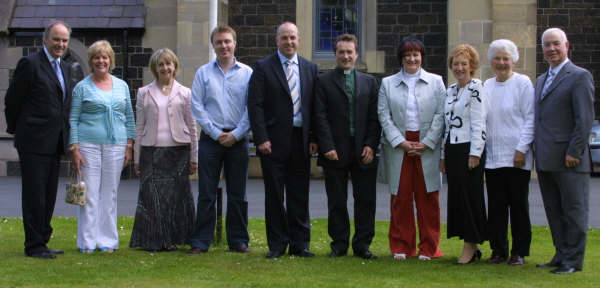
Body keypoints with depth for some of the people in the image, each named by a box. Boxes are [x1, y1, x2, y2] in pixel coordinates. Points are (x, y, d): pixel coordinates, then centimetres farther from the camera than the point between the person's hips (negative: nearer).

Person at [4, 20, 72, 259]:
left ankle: (42, 242, 19)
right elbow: (12, 100, -6)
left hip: (54, 143, 8)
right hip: (34, 141, -8)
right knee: (34, 194, -3)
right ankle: (34, 246, 3)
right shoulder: (30, 64, -9)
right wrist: (16, 130, 4)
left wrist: (65, 137, 16)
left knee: (48, 196, 11)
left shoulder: (64, 68, 15)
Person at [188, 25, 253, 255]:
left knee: (238, 194, 5)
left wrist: (236, 134, -8)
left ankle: (238, 240, 13)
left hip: (238, 139, 0)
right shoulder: (204, 72, 6)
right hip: (210, 139, 0)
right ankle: (201, 242, 4)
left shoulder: (247, 73, 5)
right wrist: (217, 133, -7)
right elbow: (197, 107, 0)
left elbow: (252, 108, 1)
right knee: (206, 194, 0)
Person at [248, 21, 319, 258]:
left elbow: (315, 106, 11)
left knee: (299, 195, 7)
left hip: (301, 140, 3)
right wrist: (261, 138, -13)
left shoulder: (310, 68, 11)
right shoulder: (263, 68, 0)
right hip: (274, 141, -3)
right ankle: (277, 245, 11)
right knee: (274, 195, 3)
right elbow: (255, 105, -5)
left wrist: (314, 138, 2)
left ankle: (300, 244, 14)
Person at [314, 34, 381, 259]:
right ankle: (339, 244, 13)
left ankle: (362, 244, 11)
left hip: (364, 151, 2)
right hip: (335, 152, -2)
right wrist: (327, 147, -11)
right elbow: (320, 117, -2)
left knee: (366, 200, 3)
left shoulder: (369, 82, 13)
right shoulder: (323, 82, 4)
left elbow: (374, 117, 8)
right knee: (336, 202, 4)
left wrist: (371, 145, -4)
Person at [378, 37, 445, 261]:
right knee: (400, 198, 1)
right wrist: (401, 142, -8)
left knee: (428, 198, 0)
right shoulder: (387, 83, 10)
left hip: (428, 148, 0)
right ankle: (401, 247, 11)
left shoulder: (435, 82, 8)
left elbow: (441, 115, 2)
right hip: (398, 148, 1)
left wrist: (426, 143, -8)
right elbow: (384, 116, 3)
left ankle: (428, 248, 9)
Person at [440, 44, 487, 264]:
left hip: (469, 149, -8)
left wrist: (474, 154, -18)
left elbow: (479, 124, -13)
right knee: (456, 195, 7)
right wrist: (443, 155, 17)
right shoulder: (450, 90, 16)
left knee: (470, 195, -5)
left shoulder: (476, 88, -8)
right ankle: (471, 246, 13)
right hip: (452, 149, 8)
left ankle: (471, 246, 1)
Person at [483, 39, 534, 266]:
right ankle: (498, 251, 13)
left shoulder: (523, 83, -3)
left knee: (519, 205, 2)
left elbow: (530, 119, -6)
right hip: (492, 157, 5)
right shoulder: (487, 86, 13)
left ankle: (519, 252, 9)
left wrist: (521, 150, -12)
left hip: (516, 158, -5)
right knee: (496, 206, 5)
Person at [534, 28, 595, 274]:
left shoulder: (580, 76, -6)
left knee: (574, 210, -1)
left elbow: (585, 119, -12)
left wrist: (574, 152, -17)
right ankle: (561, 255, 20)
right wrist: (537, 152, 15)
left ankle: (573, 260, 4)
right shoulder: (541, 80, 19)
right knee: (554, 212, 12)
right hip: (545, 161, 8)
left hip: (569, 161, -8)